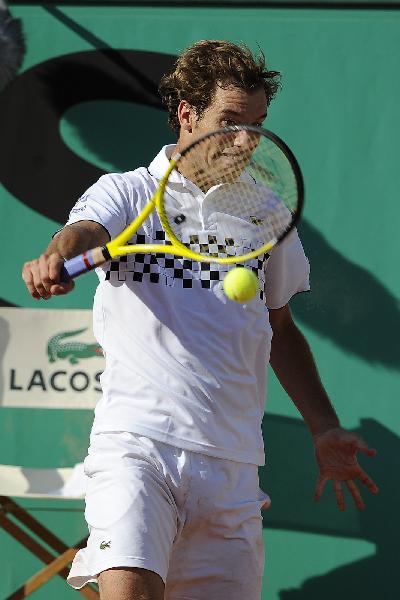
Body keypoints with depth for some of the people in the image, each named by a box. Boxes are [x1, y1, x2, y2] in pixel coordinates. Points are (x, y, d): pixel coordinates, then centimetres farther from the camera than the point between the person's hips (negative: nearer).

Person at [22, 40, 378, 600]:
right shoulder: (127, 193, 7)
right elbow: (85, 229, -15)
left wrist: (325, 429, 21)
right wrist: (57, 258, -39)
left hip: (232, 459, 4)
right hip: (137, 442, -4)